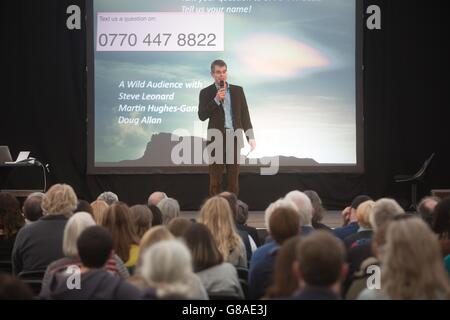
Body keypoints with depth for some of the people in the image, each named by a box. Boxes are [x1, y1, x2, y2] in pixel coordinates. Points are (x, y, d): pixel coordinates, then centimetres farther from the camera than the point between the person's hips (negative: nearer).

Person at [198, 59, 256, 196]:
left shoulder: (238, 90, 8)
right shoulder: (206, 92, 2)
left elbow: (245, 114, 8)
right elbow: (202, 116, -7)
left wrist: (250, 137, 3)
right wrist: (216, 100, -15)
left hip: (234, 138, 2)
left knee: (234, 177, 4)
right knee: (215, 177, 1)